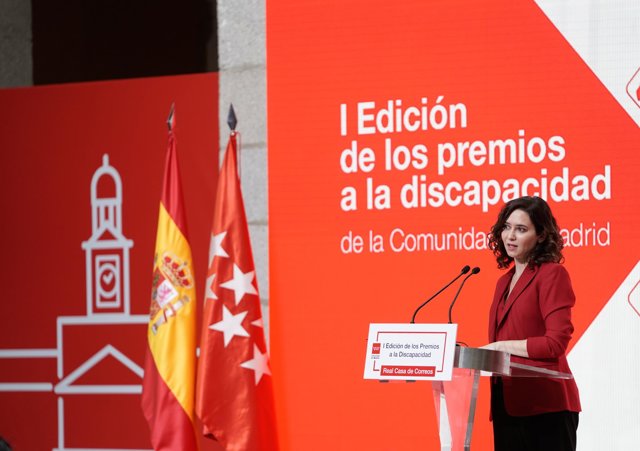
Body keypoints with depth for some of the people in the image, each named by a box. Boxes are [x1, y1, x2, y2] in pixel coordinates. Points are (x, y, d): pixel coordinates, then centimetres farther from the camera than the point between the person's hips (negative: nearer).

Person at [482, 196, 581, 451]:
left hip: (544, 407, -7)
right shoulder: (504, 282, 18)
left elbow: (556, 342, -13)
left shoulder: (552, 274, -4)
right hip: (507, 404, 7)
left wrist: (499, 346, -10)